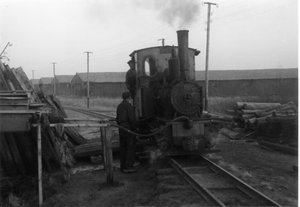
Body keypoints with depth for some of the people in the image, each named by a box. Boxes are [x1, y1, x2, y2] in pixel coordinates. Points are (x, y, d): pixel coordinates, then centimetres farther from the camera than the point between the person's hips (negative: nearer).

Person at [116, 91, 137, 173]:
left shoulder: (119, 106, 13)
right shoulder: (129, 106, -12)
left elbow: (118, 119, 15)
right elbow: (132, 118, -20)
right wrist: (134, 128, -9)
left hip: (121, 129, 8)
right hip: (129, 129, -8)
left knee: (123, 147, 10)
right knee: (131, 148, -4)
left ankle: (123, 166, 14)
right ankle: (128, 167, -5)